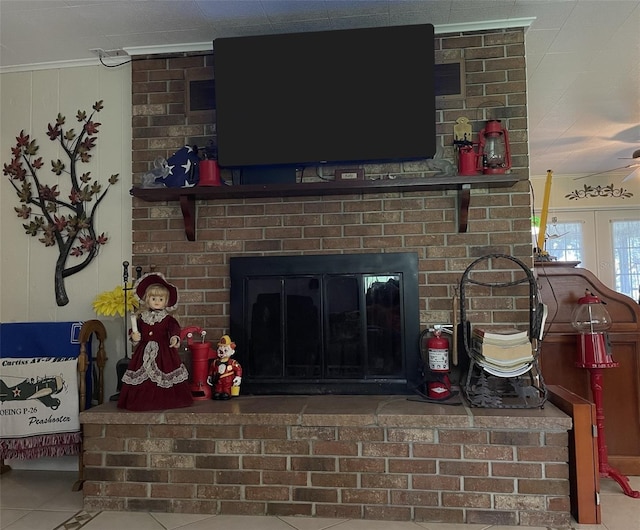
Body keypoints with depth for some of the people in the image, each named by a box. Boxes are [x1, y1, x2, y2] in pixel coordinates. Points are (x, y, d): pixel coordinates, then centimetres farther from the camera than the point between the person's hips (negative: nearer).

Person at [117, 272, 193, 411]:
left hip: (163, 352, -2)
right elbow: (135, 331, 11)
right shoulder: (141, 318, 8)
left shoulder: (167, 319, 0)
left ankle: (165, 402, 9)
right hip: (145, 352, 3)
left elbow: (174, 328, -13)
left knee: (163, 377, -2)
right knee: (143, 377, 2)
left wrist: (175, 338, -32)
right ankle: (144, 402, 11)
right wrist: (134, 336, -11)